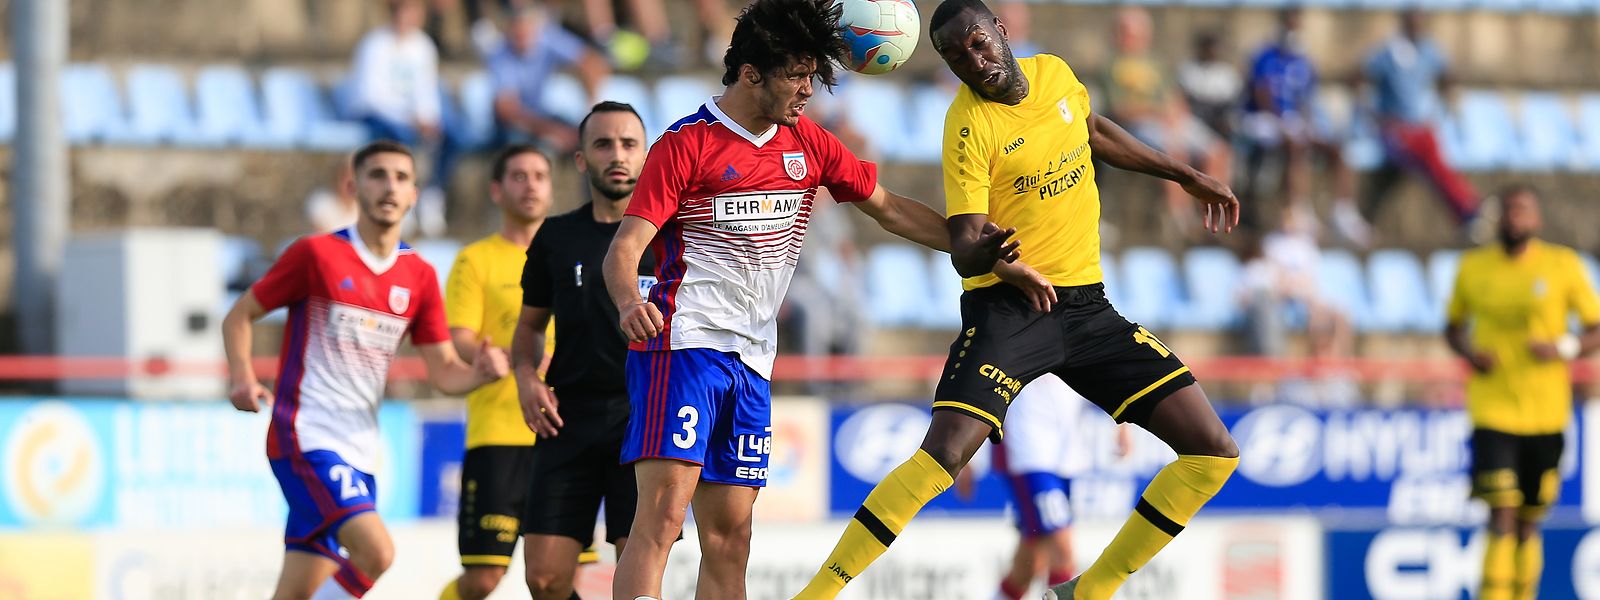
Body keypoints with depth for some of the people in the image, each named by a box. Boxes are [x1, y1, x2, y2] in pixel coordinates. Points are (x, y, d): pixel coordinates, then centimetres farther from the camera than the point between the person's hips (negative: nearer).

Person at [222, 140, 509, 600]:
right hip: (306, 437, -6)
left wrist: (480, 373, -13)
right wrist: (242, 379, -14)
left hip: (359, 451, 6)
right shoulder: (317, 254, -4)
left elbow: (444, 372, 10)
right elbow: (239, 317, 3)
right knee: (376, 550, -25)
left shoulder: (418, 277, 10)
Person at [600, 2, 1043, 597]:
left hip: (751, 363, 7)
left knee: (729, 540, 3)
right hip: (683, 343, -7)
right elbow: (625, 247, -12)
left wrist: (992, 257, 21)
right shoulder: (686, 144, -6)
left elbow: (890, 208, 23)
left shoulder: (807, 142, 13)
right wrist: (629, 304, -34)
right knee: (663, 513, -21)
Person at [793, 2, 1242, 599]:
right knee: (943, 454, -27)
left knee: (1213, 453, -1)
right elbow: (963, 249, -20)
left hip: (1085, 303, 6)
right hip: (1006, 305, -6)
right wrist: (990, 251, -43)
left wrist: (1186, 175, 31)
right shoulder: (969, 125, -14)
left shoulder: (1054, 74, 4)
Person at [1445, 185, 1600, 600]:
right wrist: (1469, 352, -4)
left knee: (1529, 524, 9)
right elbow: (1454, 327, 18)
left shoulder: (1563, 265, 1)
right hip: (1492, 409, -1)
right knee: (1502, 519, -13)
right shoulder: (1473, 268, 4)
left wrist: (1565, 348, -15)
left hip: (1546, 413, 1)